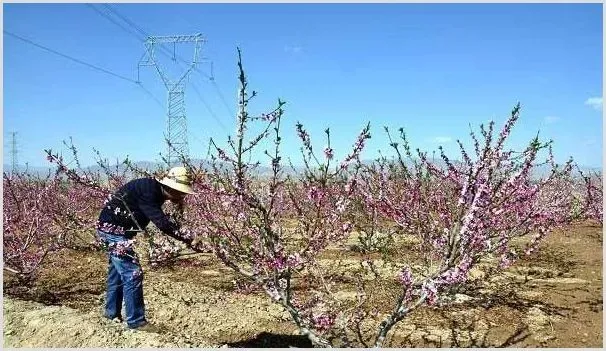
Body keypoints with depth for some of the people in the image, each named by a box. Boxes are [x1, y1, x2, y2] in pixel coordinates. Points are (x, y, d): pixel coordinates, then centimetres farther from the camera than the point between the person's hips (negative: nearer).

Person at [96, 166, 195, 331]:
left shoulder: (155, 191, 2)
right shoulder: (147, 190, -26)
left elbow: (162, 218, 13)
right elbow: (161, 222, -31)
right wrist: (187, 238, -26)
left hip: (114, 229, 10)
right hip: (113, 229, -10)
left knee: (118, 271, 21)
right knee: (132, 273, -8)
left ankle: (112, 313, 36)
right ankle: (136, 321, 0)